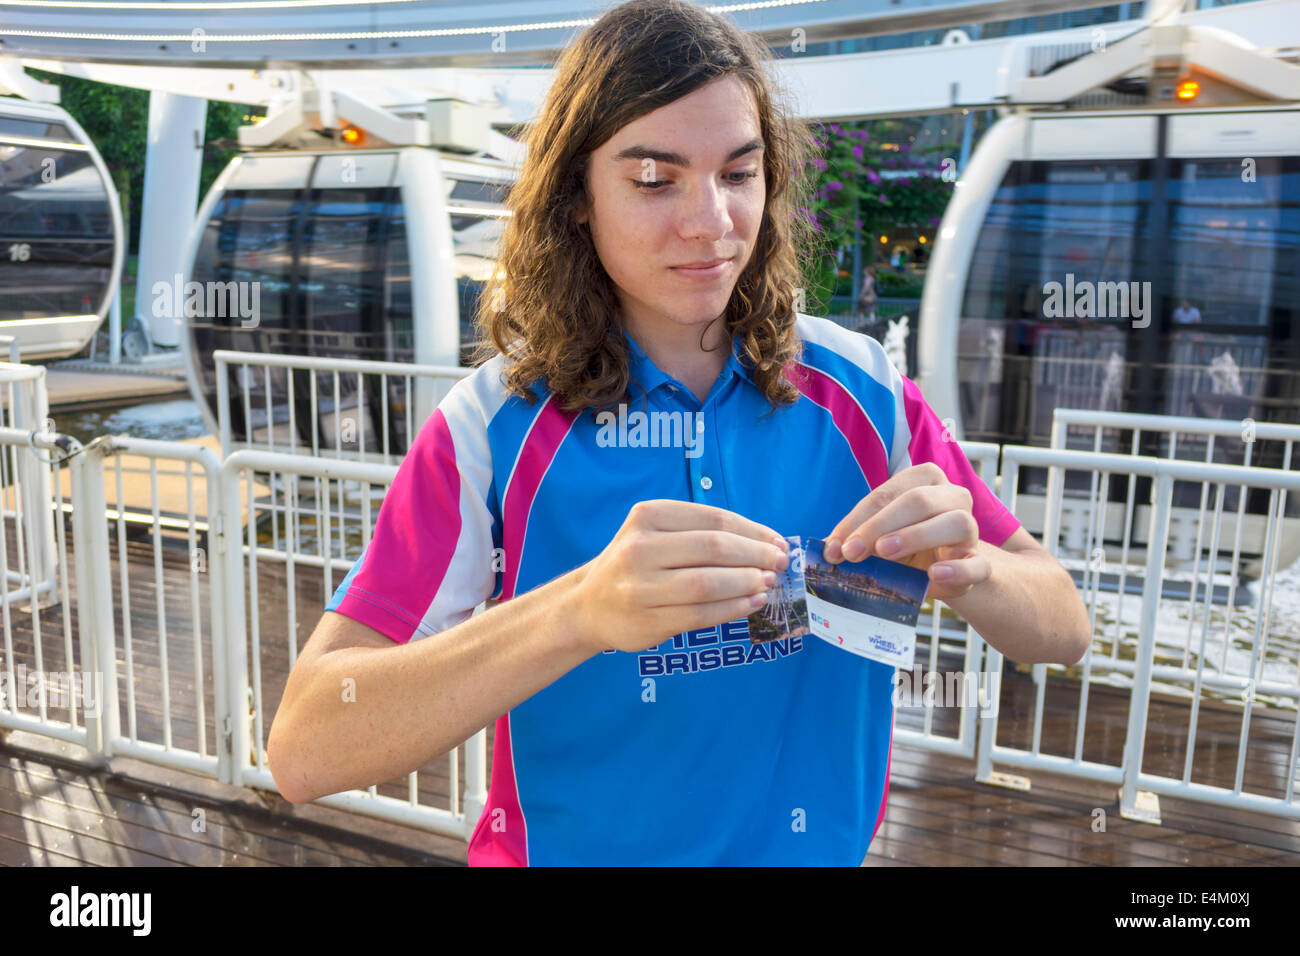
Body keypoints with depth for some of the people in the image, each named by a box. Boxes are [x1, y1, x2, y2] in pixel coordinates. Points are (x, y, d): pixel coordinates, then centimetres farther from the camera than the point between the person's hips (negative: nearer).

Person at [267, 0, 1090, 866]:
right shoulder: (496, 429, -19)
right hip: (574, 848, -2)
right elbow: (303, 750, -26)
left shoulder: (860, 392, -12)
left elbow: (1065, 629, -7)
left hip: (824, 846, 3)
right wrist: (581, 612, -41)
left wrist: (967, 572, -29)